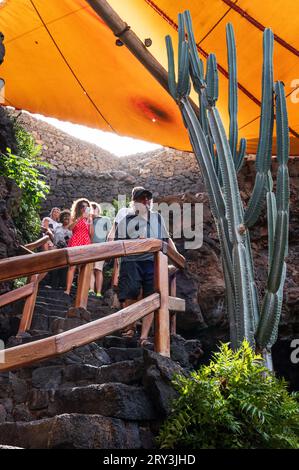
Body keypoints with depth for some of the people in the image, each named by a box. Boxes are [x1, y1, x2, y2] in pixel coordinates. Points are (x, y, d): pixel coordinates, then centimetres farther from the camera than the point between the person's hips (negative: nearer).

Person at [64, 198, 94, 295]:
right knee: (72, 266, -12)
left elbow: (91, 234, 11)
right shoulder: (74, 217, 13)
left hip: (86, 243, 2)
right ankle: (68, 289, -15)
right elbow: (70, 228, -7)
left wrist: (90, 221, 1)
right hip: (75, 242, -2)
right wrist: (80, 218, -16)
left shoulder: (89, 219, 19)